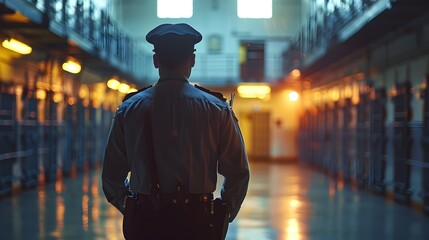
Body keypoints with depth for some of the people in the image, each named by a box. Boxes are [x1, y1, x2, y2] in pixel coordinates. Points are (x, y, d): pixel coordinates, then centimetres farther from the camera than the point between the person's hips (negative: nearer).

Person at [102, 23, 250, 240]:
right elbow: (238, 173, -1)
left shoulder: (128, 109, 3)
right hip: (196, 221, -1)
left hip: (144, 222, 2)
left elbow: (111, 176, 5)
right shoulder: (216, 109, -1)